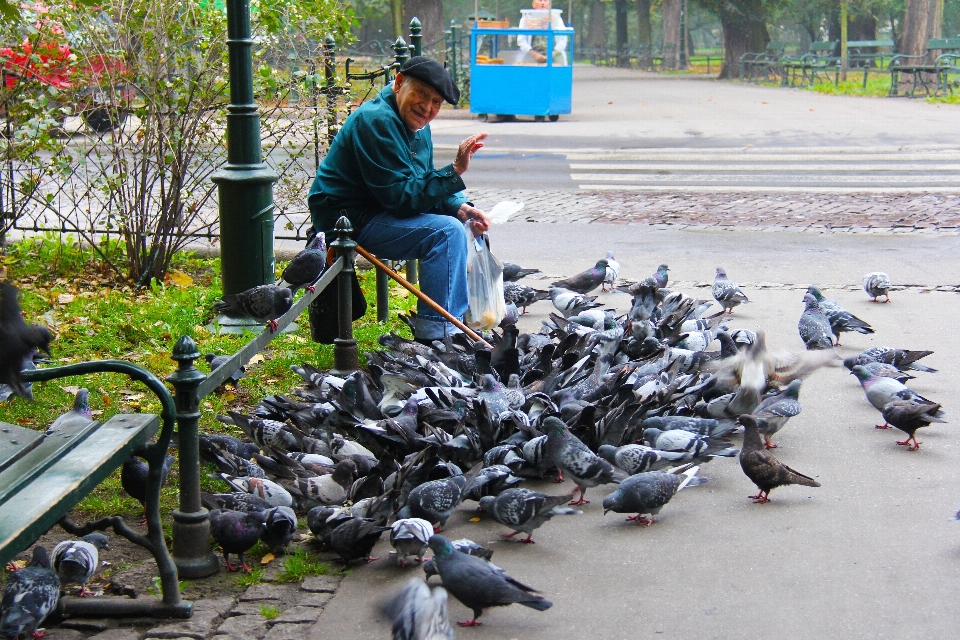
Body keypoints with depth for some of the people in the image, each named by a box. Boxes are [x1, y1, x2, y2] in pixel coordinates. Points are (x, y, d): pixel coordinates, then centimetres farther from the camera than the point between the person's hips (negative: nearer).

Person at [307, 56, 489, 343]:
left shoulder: (417, 125, 9)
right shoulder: (377, 121, -21)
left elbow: (424, 187, 13)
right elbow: (401, 196, -26)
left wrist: (461, 207, -5)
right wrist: (454, 171, -31)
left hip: (377, 211, 11)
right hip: (346, 220, -11)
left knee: (465, 221, 16)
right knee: (447, 230, -24)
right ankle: (437, 331, -22)